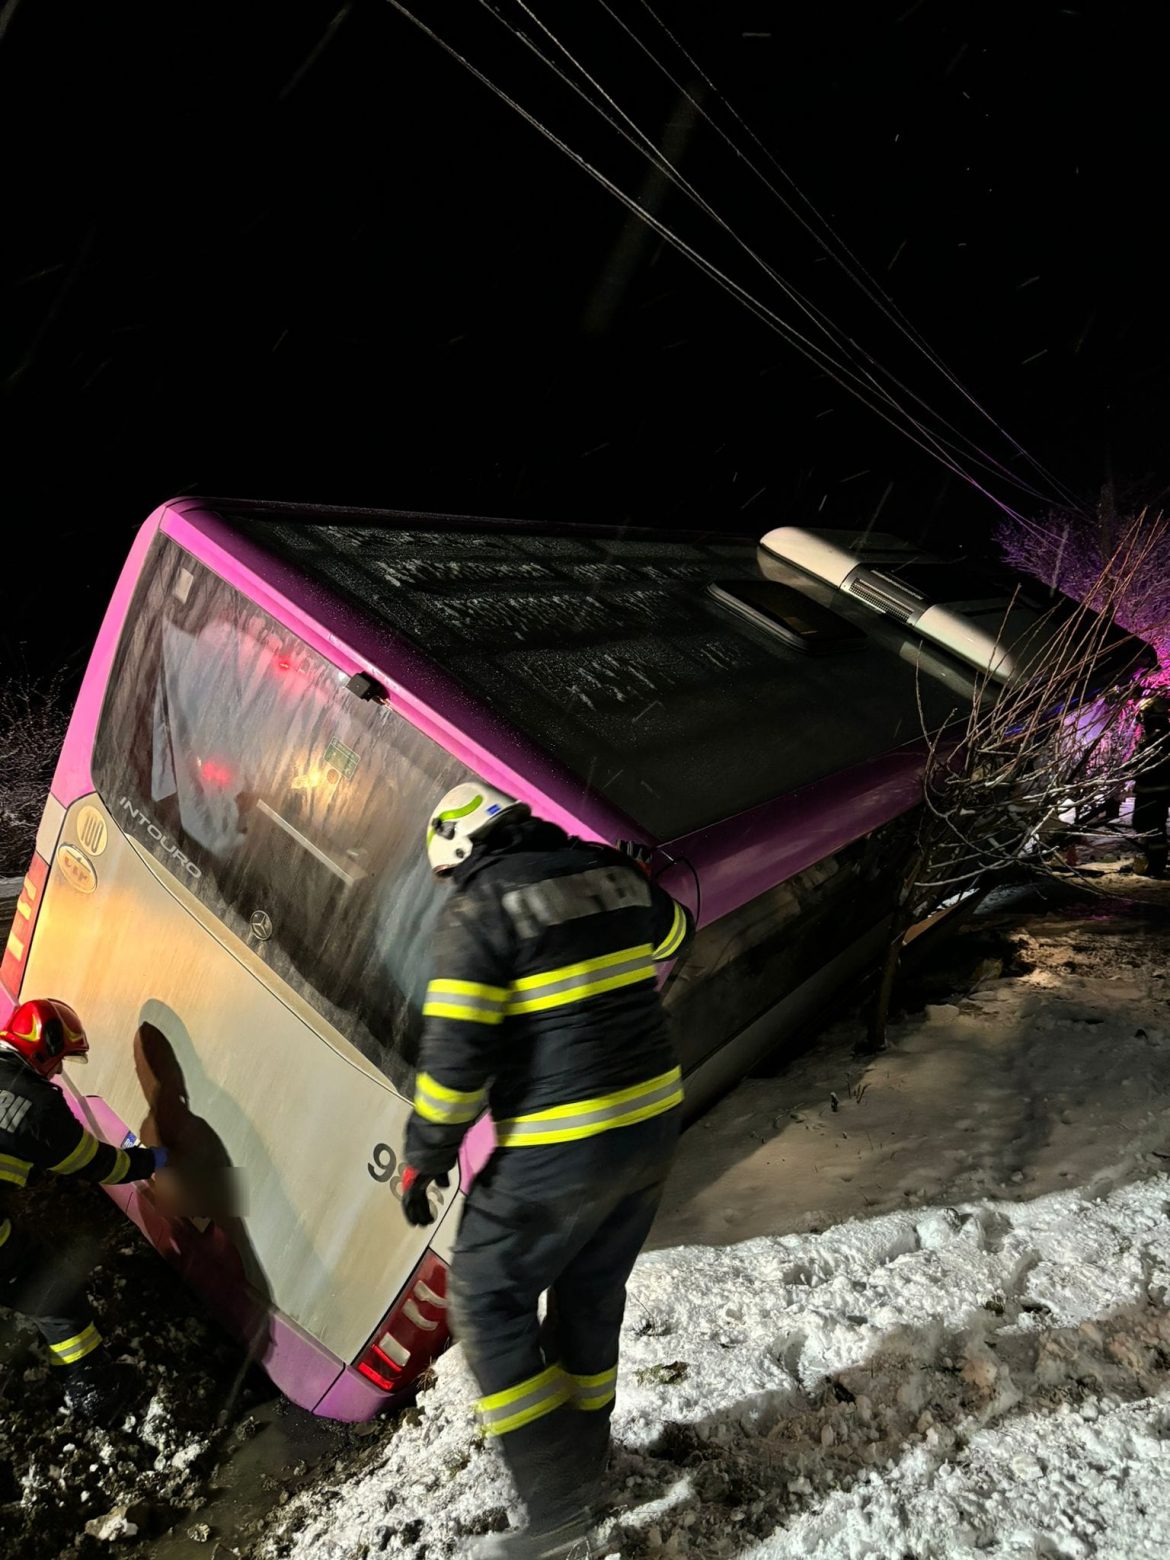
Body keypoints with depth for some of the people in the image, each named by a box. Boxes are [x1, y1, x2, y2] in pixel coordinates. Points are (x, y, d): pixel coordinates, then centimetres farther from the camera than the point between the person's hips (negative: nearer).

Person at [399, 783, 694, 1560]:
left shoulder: (479, 907, -14)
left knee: (489, 1301, 11)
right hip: (654, 1123, 8)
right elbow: (674, 937, 25)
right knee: (592, 1296, 24)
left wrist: (425, 1158, -3)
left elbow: (455, 1055, -16)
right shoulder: (612, 873, 4)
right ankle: (583, 1460, 40)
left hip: (561, 1152, -7)